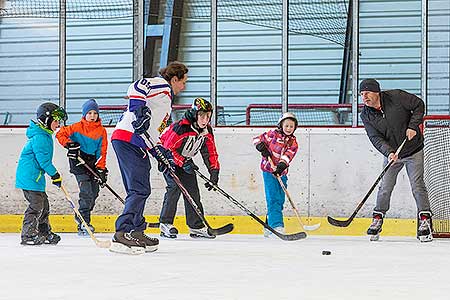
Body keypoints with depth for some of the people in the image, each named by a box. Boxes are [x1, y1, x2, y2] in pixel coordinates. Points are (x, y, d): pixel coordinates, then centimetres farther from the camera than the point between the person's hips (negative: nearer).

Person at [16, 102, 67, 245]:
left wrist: (54, 174, 25)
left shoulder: (45, 135, 16)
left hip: (36, 177, 11)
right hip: (30, 177, -11)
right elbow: (43, 159, -22)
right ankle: (28, 235, -8)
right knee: (36, 205, -11)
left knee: (43, 205, 15)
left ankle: (45, 233, 23)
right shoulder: (40, 137, -18)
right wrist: (55, 174, -16)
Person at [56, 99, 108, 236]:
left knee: (94, 193, 8)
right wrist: (69, 144, -19)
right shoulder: (77, 127, -5)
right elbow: (60, 134, -3)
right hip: (78, 162, -5)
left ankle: (80, 217, 26)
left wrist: (101, 169, -4)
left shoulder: (101, 131, 4)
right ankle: (83, 223, -12)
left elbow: (102, 151, 3)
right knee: (86, 192, -14)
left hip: (93, 162, 5)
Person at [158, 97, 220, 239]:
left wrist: (214, 172, -11)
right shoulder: (181, 127, -30)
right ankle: (165, 224, -15)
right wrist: (183, 163, -31)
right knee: (175, 187, -21)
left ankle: (197, 226, 5)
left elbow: (211, 153, -1)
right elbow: (168, 148, -27)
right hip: (168, 158, -7)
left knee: (193, 190, 1)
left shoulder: (207, 131, -8)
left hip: (187, 160, 7)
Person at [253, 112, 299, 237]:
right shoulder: (273, 134, -3)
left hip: (281, 172, 5)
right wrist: (262, 148, -14)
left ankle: (269, 227, 20)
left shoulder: (293, 142, 5)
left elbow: (288, 155, -10)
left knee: (280, 200, 9)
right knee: (273, 198, -14)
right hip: (268, 170, -5)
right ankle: (277, 225, -22)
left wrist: (282, 165, -27)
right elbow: (257, 139, 4)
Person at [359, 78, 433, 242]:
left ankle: (425, 221, 0)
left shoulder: (396, 97, -16)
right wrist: (389, 152, -31)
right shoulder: (366, 115, -8)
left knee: (417, 186, -7)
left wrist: (413, 126, -17)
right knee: (385, 188, -1)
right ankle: (377, 220, 12)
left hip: (413, 150, -3)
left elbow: (419, 104, -6)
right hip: (391, 153, 3)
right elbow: (375, 138, -15)